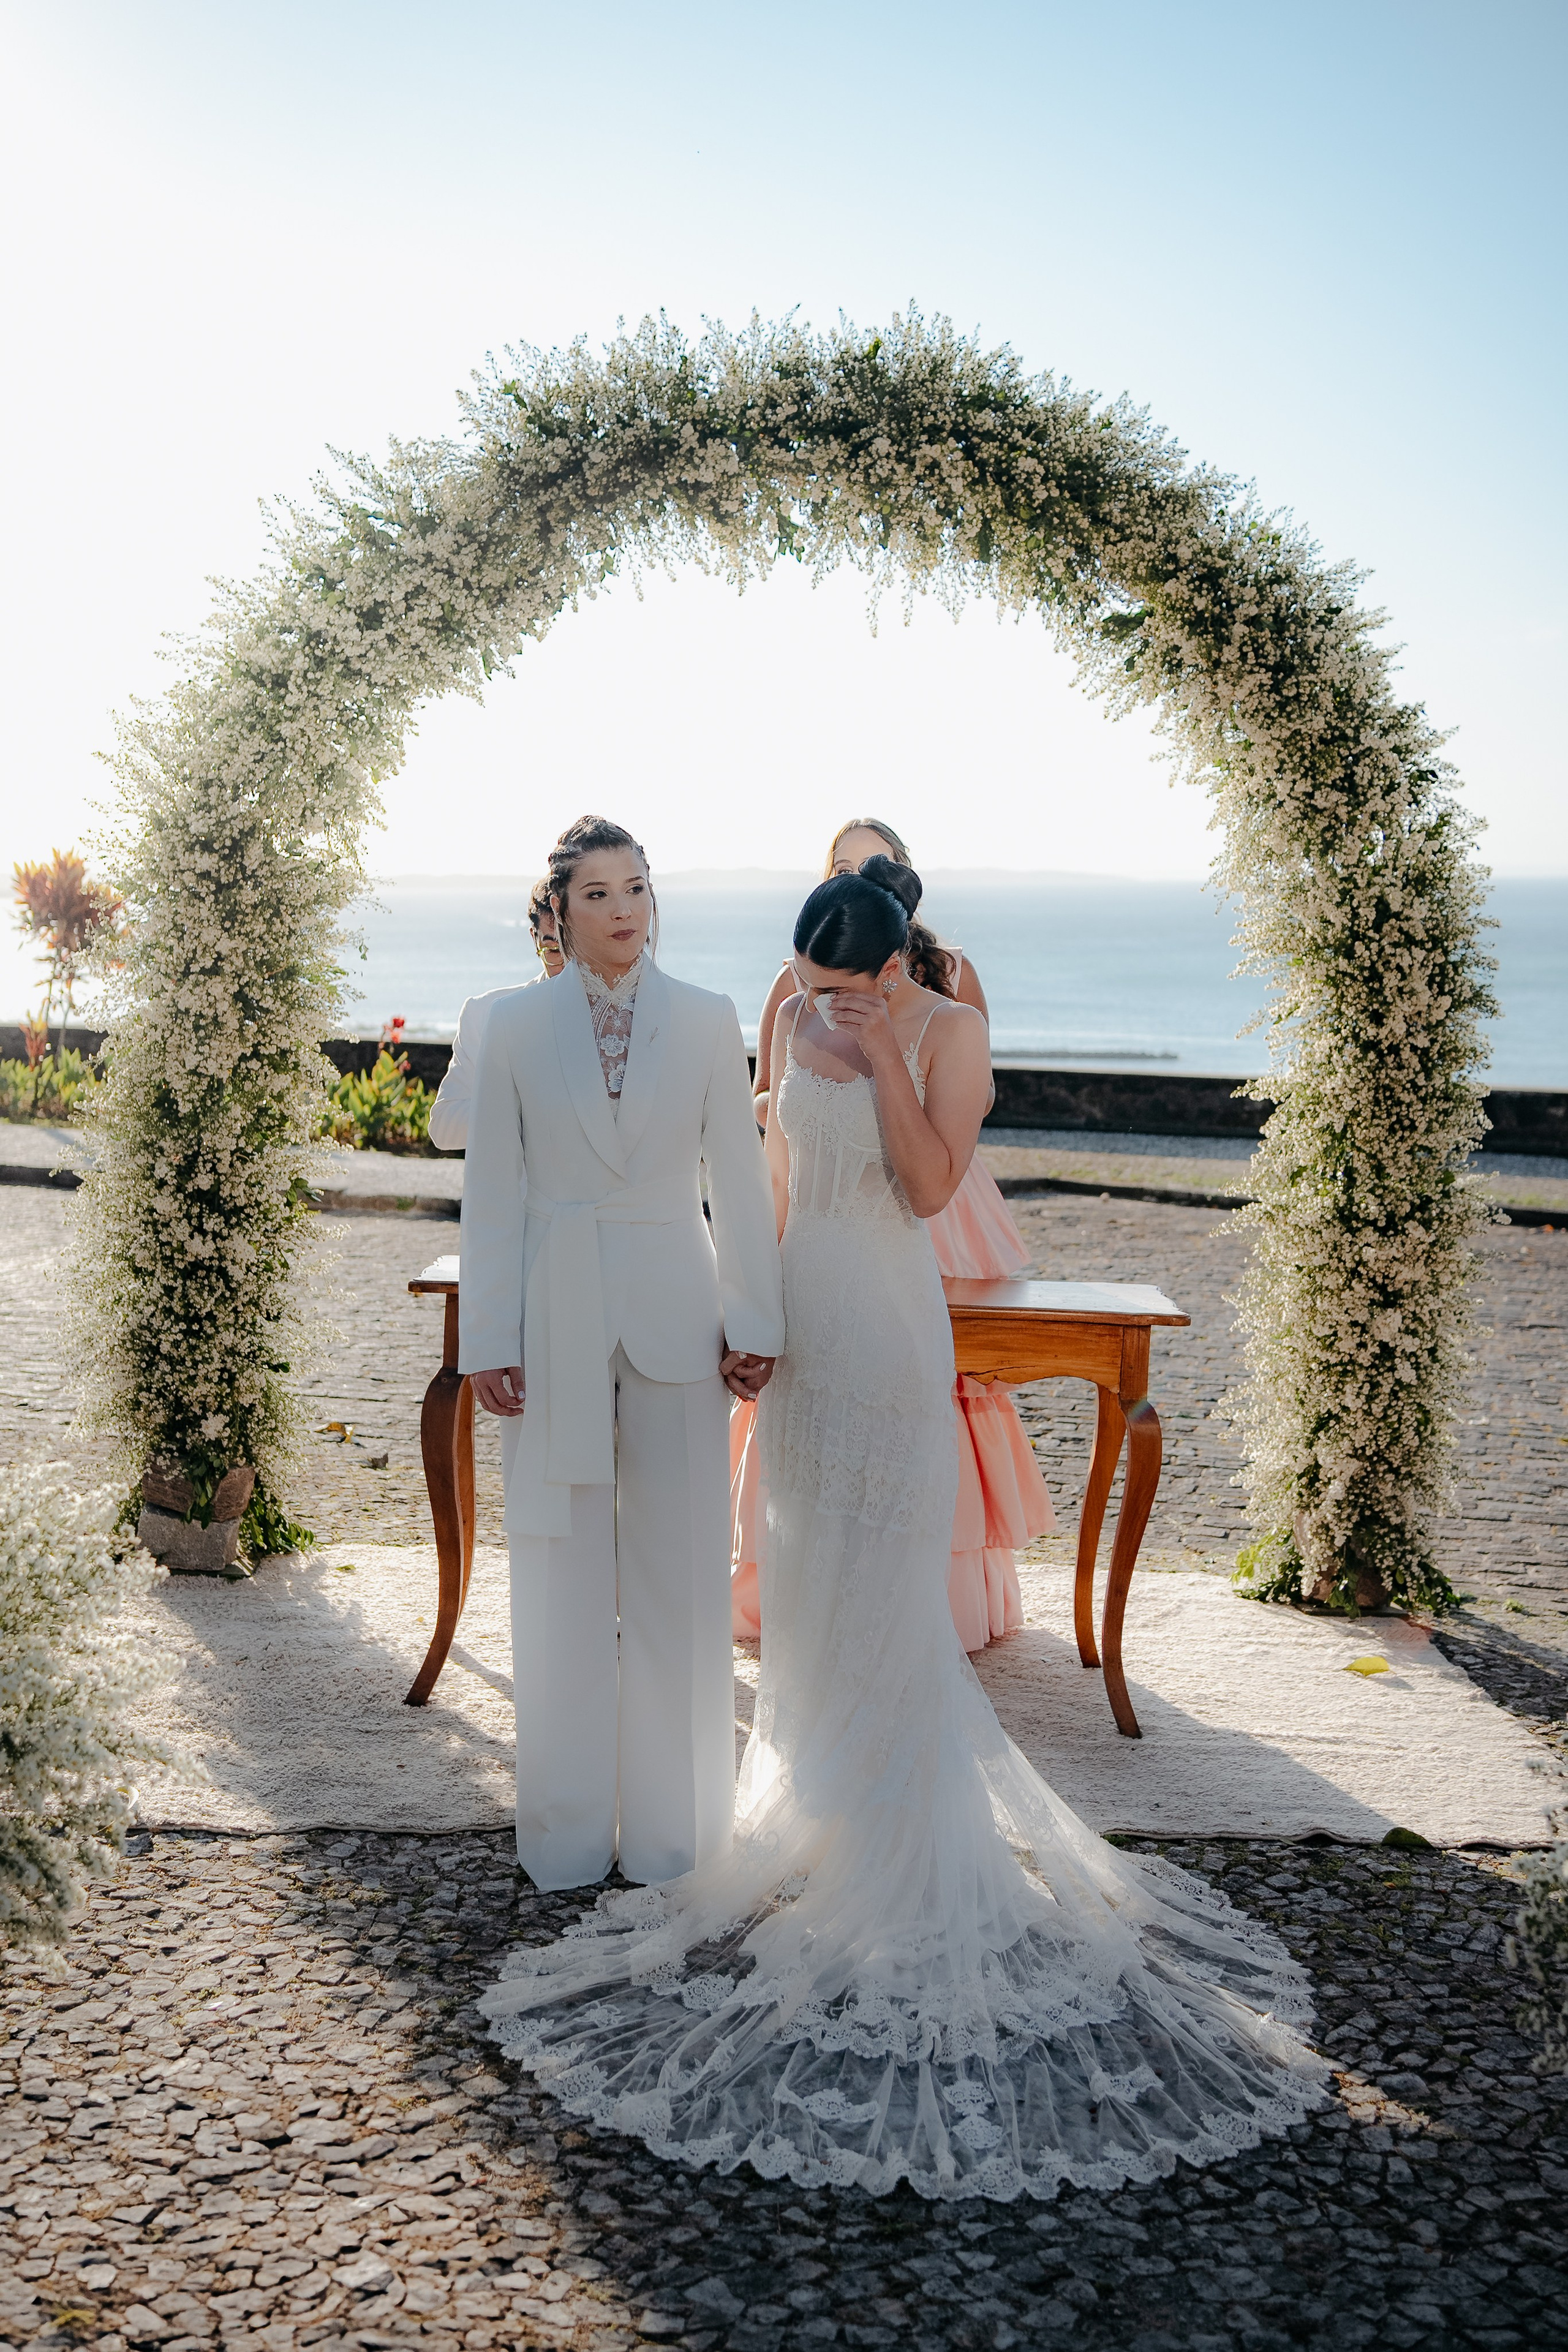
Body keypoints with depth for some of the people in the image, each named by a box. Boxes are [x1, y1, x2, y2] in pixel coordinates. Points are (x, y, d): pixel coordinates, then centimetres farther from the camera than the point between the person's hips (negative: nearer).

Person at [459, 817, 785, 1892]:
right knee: (562, 1578, 7)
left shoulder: (709, 1021, 3)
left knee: (678, 1574, 6)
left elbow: (739, 1180, 4)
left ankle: (670, 1822, 22)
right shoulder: (516, 1025, 2)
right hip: (556, 1318, 0)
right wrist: (488, 1338, -2)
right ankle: (568, 1829, 22)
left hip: (674, 1316, 0)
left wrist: (755, 1320, 1)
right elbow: (493, 1189, 1)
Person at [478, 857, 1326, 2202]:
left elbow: (930, 1187, -17)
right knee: (806, 1573, 13)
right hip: (799, 1311, 6)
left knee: (883, 1582, -2)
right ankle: (823, 1798, 30)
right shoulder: (798, 1023, 6)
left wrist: (882, 1056, -20)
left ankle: (902, 1846, 10)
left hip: (889, 1321, -6)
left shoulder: (949, 1033, -10)